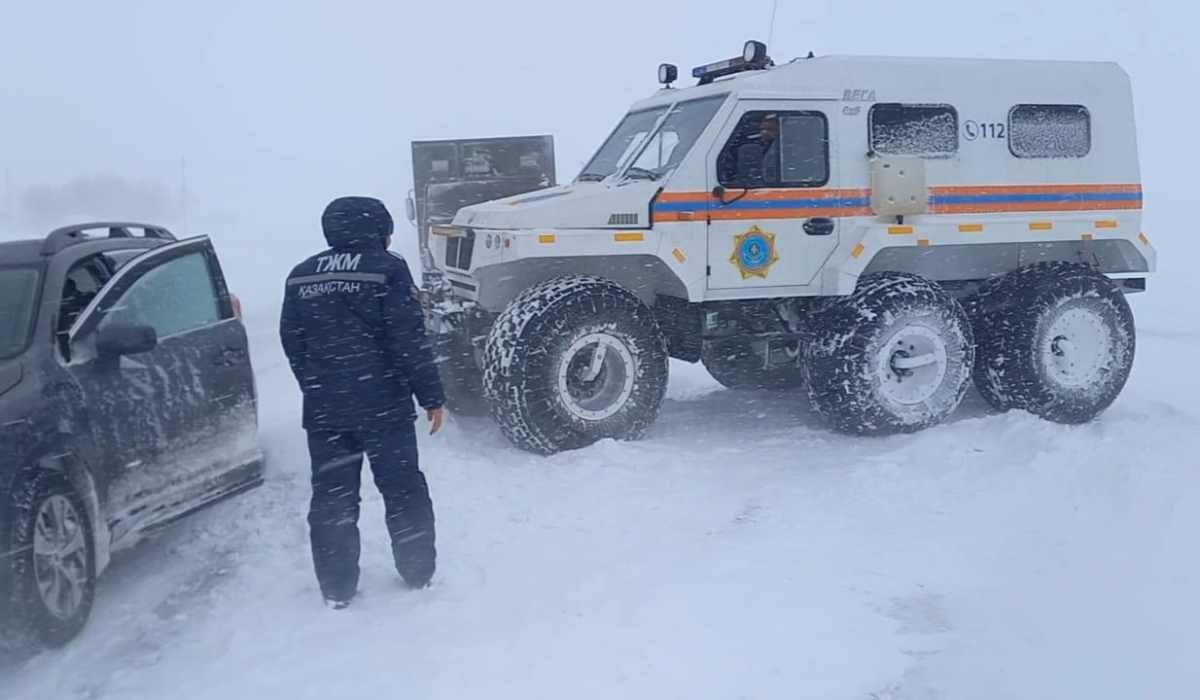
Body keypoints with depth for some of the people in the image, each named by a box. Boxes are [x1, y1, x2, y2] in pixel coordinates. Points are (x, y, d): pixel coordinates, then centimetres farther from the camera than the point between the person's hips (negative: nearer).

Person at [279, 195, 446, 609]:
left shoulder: (302, 276, 9)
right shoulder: (387, 269, -8)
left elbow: (292, 343, 12)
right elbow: (410, 341, -13)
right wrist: (431, 396, -7)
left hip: (323, 410, 4)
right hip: (383, 406, -4)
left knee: (331, 497, 10)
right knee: (403, 490, 11)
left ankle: (336, 590, 14)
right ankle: (419, 574, 20)